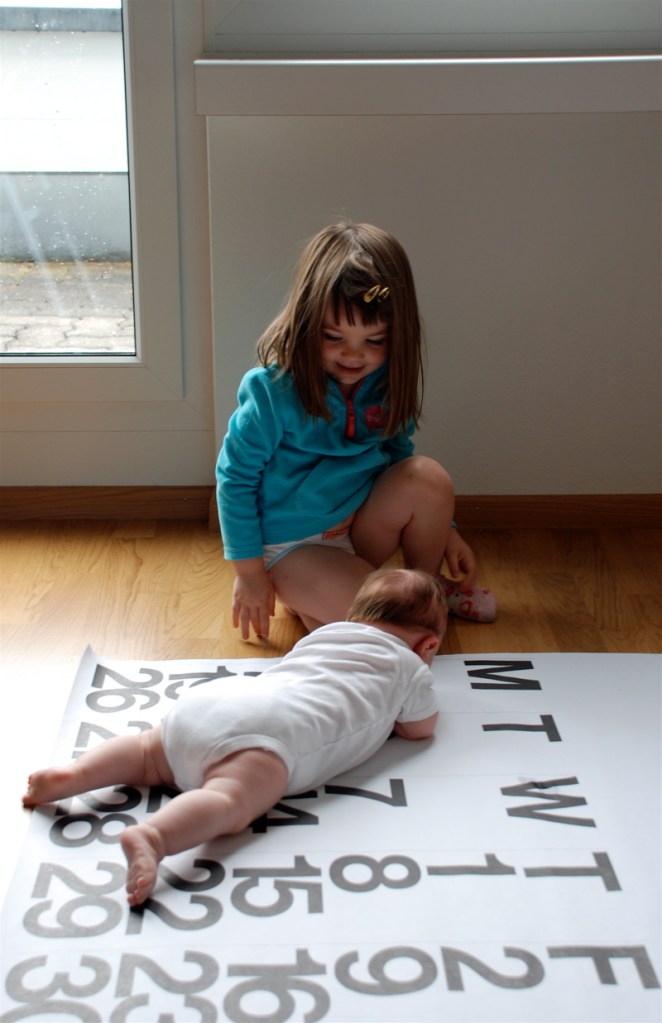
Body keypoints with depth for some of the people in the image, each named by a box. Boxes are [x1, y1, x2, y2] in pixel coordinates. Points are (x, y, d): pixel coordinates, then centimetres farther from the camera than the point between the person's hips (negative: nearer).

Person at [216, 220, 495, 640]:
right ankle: (307, 599, 3)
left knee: (429, 476, -21)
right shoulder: (274, 392, -22)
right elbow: (235, 479, -15)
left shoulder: (386, 383, -6)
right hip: (294, 548, -6)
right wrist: (250, 572, -12)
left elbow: (398, 453, 11)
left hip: (362, 529, 6)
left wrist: (444, 531, 7)